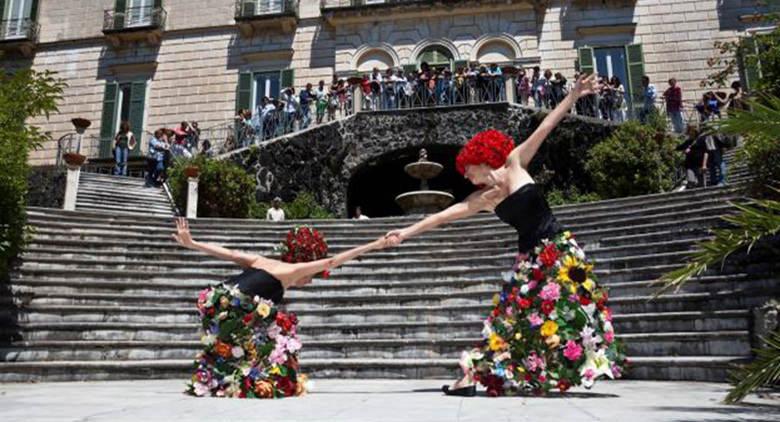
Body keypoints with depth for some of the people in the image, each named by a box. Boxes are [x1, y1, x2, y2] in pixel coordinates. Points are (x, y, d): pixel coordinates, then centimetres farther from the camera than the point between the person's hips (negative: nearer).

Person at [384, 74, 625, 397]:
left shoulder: (514, 162, -4)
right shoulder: (481, 199, 1)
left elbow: (545, 128, -7)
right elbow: (442, 216, -1)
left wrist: (573, 94, -13)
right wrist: (406, 232, -3)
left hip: (560, 249, -2)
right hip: (530, 258, 3)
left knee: (568, 309, 1)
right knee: (513, 312, 0)